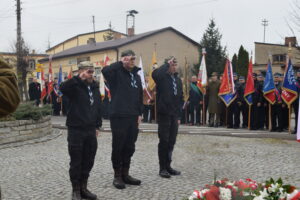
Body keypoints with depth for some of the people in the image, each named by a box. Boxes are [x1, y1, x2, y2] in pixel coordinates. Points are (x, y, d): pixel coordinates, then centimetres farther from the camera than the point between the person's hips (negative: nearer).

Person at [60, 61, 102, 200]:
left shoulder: (95, 87, 11)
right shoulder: (75, 86, -8)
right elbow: (63, 88, -32)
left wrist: (97, 126, 17)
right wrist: (79, 78, -33)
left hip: (91, 131, 6)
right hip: (76, 130, -6)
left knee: (88, 161, 11)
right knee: (76, 162, 3)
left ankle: (83, 188, 25)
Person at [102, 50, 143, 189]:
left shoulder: (136, 76, 15)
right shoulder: (117, 74, -5)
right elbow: (105, 70, -29)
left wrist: (139, 113, 12)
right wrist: (121, 63, -18)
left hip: (133, 117, 7)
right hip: (118, 116, -6)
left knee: (129, 147, 12)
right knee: (118, 147, 2)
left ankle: (125, 174, 24)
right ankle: (117, 176, 14)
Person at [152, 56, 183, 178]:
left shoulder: (178, 80, 14)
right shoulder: (162, 77, -6)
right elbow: (155, 74, -32)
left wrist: (179, 116, 12)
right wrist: (167, 64, -18)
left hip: (174, 116, 6)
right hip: (164, 114, -6)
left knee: (171, 142, 11)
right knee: (164, 141, -1)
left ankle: (168, 166, 21)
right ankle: (162, 168, 7)